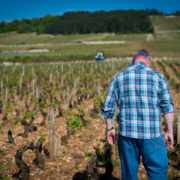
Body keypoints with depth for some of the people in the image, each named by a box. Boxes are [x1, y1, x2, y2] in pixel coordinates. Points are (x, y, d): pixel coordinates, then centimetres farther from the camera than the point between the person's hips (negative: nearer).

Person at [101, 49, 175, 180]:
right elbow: (168, 106, 0)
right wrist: (170, 132, 6)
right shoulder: (157, 76, 2)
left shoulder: (119, 77, 5)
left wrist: (109, 128, 14)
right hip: (152, 134, -2)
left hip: (126, 132, 2)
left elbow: (108, 107, 5)